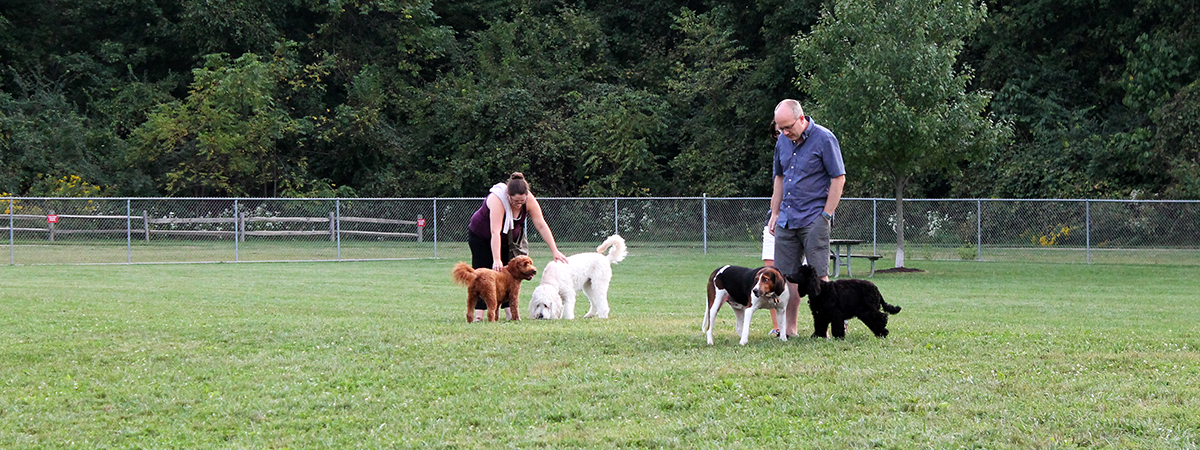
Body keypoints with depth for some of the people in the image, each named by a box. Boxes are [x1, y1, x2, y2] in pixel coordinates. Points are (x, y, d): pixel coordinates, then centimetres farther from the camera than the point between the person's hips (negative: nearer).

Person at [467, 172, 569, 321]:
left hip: (509, 239, 5)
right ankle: (478, 314, -13)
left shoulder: (529, 200, -22)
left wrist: (554, 251, -21)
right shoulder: (497, 199, -38)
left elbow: (541, 225, -18)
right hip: (481, 236, -5)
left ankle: (510, 312, -3)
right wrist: (496, 260, -48)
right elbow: (495, 232, -43)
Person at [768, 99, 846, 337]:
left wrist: (826, 216, -11)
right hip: (787, 218, 6)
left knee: (818, 275, -7)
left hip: (814, 219, -6)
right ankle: (789, 327, 10)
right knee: (787, 275, 5)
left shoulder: (824, 139, -9)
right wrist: (775, 213, 15)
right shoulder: (783, 140, 10)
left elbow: (839, 179, -8)